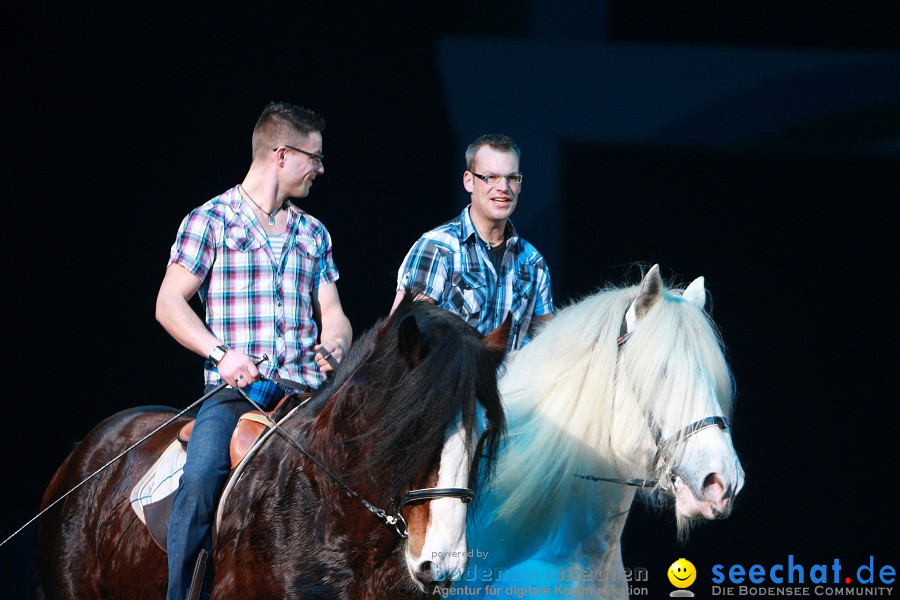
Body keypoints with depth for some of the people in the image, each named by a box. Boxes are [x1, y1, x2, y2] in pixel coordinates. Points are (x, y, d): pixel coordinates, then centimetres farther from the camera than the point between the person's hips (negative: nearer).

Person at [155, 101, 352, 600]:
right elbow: (169, 304, 0)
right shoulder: (210, 221, 5)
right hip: (237, 391, -4)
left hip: (307, 390, 4)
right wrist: (222, 353, -15)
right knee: (200, 480, -30)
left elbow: (331, 310, 18)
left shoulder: (313, 234, 21)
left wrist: (335, 343, -7)